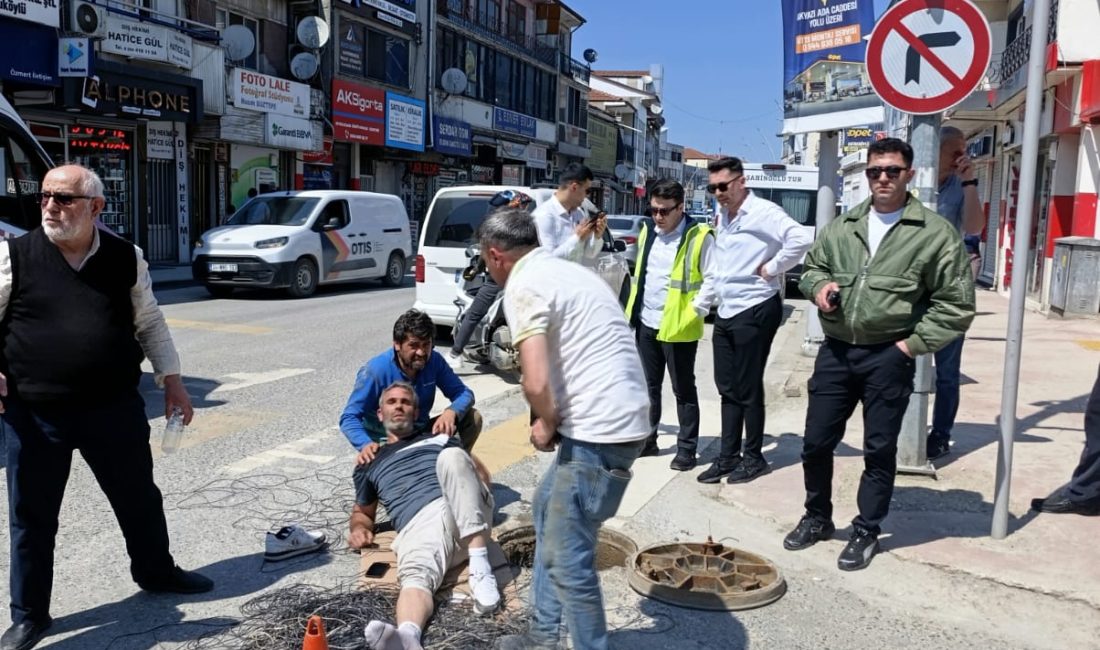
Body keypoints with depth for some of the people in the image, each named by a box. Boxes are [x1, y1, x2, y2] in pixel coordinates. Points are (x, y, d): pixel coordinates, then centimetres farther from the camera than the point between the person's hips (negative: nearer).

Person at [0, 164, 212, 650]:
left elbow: (149, 323, 9)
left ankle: (156, 571, 41)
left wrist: (171, 379, 6)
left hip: (115, 408, 2)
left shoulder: (126, 258, 1)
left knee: (139, 497, 17)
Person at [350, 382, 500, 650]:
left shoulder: (439, 437, 30)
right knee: (415, 575, -34)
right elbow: (362, 512, 35)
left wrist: (474, 494, 5)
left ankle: (480, 568, -36)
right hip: (418, 526, 0)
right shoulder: (370, 465, 31)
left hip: (467, 516, 1)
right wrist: (358, 528, 12)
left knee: (451, 456, -29)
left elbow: (481, 473, 27)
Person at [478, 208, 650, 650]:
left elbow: (536, 383, -24)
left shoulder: (524, 286, -11)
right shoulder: (565, 271, 18)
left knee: (566, 557, -1)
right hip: (613, 420, 11)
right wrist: (557, 421, 17)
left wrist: (546, 422, -4)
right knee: (548, 509, 24)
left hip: (600, 431, -11)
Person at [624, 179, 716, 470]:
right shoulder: (647, 231, 9)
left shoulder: (699, 237, -11)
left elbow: (712, 278, -11)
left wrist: (695, 311, -14)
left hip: (677, 327, -6)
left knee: (683, 390, 4)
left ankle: (686, 449, 14)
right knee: (649, 386, 16)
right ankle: (647, 439, 28)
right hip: (646, 323, 6)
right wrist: (633, 308, 13)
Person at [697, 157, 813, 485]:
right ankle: (728, 456, 21)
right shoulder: (721, 215, 11)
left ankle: (753, 457, 17)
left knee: (748, 389, 2)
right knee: (727, 389, 12)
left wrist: (771, 268, -20)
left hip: (755, 311, -8)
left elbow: (801, 239, -30)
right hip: (725, 311, 8)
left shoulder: (763, 212, -15)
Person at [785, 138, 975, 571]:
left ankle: (866, 531, 25)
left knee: (879, 450, 7)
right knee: (816, 441, 9)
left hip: (888, 358, -4)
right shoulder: (842, 227, 9)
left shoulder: (935, 233, -4)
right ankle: (817, 517, 31)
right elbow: (811, 267, 22)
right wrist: (819, 284, -1)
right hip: (836, 352, 4)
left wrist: (913, 344, -8)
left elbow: (956, 303, -3)